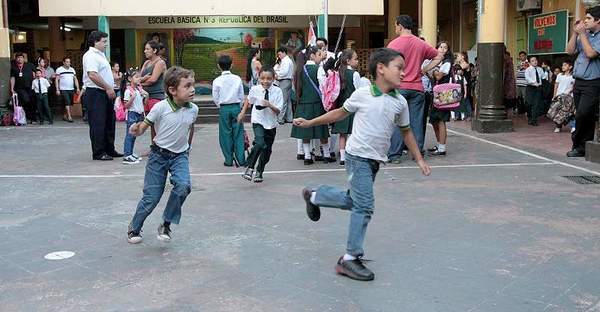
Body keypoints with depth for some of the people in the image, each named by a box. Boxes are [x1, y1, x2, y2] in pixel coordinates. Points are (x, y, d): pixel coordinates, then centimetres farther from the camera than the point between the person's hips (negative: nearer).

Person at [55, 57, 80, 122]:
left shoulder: (72, 69, 13)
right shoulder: (59, 69, -1)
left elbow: (75, 79, 14)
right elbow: (57, 80, -3)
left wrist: (77, 88, 3)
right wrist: (57, 90, -9)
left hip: (71, 89, 5)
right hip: (63, 90, -5)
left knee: (70, 104, 7)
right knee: (67, 103, -14)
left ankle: (65, 116, 19)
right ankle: (69, 117, -15)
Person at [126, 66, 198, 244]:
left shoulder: (193, 109, -5)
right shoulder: (161, 107, -17)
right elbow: (144, 126, -11)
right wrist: (136, 130, -34)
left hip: (180, 156, 3)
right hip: (159, 155, -3)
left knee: (183, 185, -25)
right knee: (151, 197, 1)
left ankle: (166, 224, -5)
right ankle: (134, 228, 27)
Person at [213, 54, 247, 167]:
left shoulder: (217, 81, -7)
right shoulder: (237, 79, -3)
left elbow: (215, 98, -1)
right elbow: (242, 96, 3)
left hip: (223, 108, -1)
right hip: (236, 107, 1)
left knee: (226, 134, 7)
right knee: (238, 133, 6)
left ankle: (229, 160, 10)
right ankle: (241, 159, 6)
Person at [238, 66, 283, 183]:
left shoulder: (277, 91, -11)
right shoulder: (255, 89, -9)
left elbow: (278, 111, -12)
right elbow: (248, 100, 13)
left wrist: (270, 105, -28)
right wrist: (243, 112, 18)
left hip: (271, 124, 2)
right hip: (258, 122, -2)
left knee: (267, 150, 12)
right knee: (259, 143, -27)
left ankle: (259, 172, 32)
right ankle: (249, 168, -17)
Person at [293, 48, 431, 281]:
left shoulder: (400, 102, 4)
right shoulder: (362, 95, -7)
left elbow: (406, 131, 15)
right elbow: (341, 113, 7)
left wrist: (419, 159, 14)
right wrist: (310, 123, 9)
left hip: (376, 160, 6)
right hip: (358, 156, -6)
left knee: (353, 201, 15)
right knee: (364, 206, -10)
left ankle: (314, 196, 40)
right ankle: (350, 258, 1)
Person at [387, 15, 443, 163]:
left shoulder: (394, 43, -5)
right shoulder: (421, 44, 9)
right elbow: (438, 57, 18)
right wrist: (424, 70, 15)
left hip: (398, 87, -4)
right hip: (417, 88, 4)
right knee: (416, 120, 8)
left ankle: (395, 154, 0)